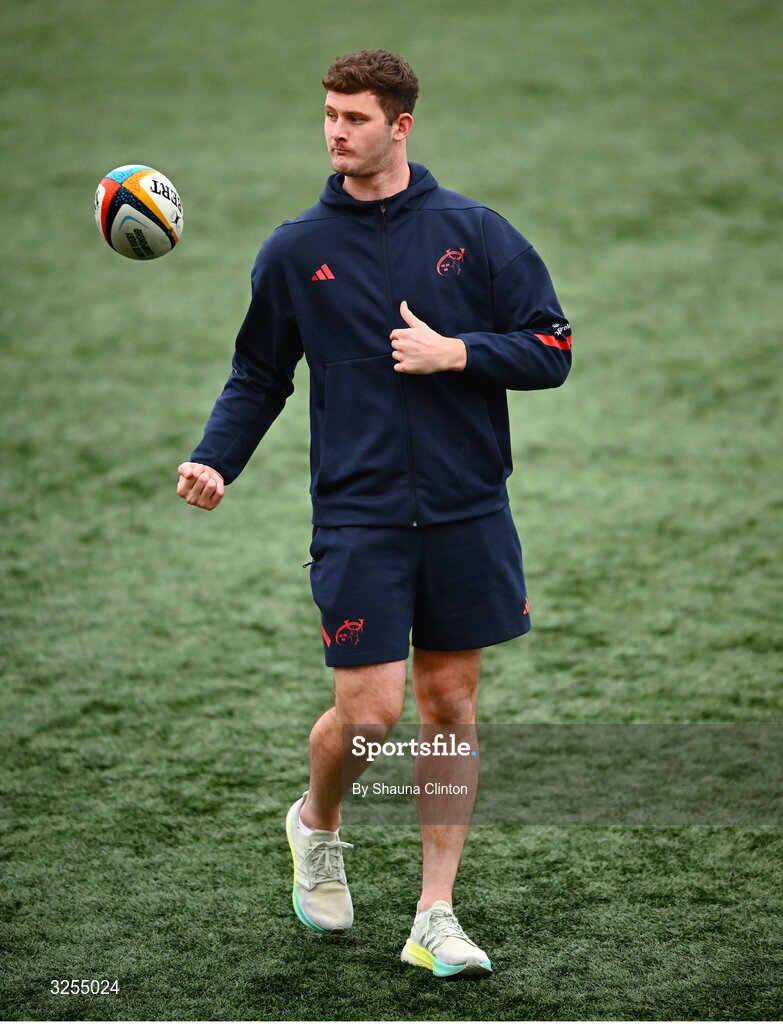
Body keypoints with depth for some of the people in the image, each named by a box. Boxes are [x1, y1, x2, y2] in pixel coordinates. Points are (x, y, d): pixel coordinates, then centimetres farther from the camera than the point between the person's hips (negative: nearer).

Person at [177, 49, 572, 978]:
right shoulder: (295, 250, 4)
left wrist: (456, 353, -11)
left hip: (467, 516, 1)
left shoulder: (474, 232, 2)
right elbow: (258, 376, 11)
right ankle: (316, 824, 26)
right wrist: (215, 458, -5)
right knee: (369, 710, -7)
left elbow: (552, 351, 3)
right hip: (359, 517, -1)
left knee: (450, 704, 5)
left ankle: (435, 917, 13)